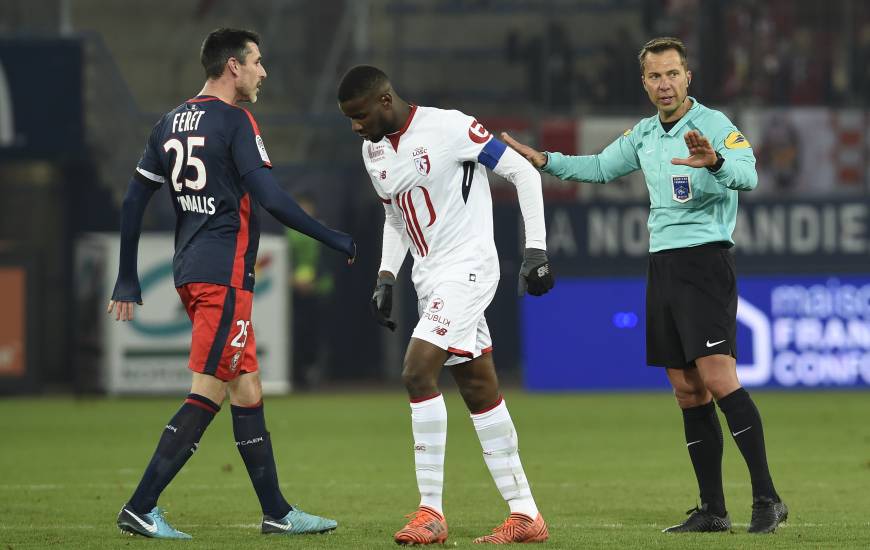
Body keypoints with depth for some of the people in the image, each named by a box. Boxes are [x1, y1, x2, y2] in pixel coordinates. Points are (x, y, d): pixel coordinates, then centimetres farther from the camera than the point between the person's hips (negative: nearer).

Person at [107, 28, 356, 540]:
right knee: (208, 394, -8)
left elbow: (134, 200, 15)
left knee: (247, 389, 12)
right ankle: (141, 508, -11)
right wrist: (332, 238, -11)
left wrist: (128, 279, 20)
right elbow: (271, 198, -18)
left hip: (190, 268, 9)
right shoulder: (234, 121, -10)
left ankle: (277, 512, 15)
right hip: (224, 273, -9)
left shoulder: (171, 123, 13)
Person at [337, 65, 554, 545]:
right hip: (429, 279, 8)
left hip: (467, 268, -8)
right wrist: (386, 279, 12)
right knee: (479, 393, 9)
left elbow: (523, 173, -11)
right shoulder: (374, 151, 9)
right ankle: (525, 515, 14)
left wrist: (536, 251, -13)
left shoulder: (448, 128, -16)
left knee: (418, 373, -19)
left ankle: (431, 510, -14)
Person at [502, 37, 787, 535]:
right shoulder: (643, 135, 14)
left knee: (718, 378, -18)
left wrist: (716, 162, -46)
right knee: (688, 391, 6)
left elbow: (748, 175, -26)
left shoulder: (714, 124, -9)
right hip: (663, 265, 7)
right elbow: (600, 167, 32)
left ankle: (766, 498, -16)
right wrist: (544, 161, 22)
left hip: (705, 262, -7)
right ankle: (713, 510, 9)